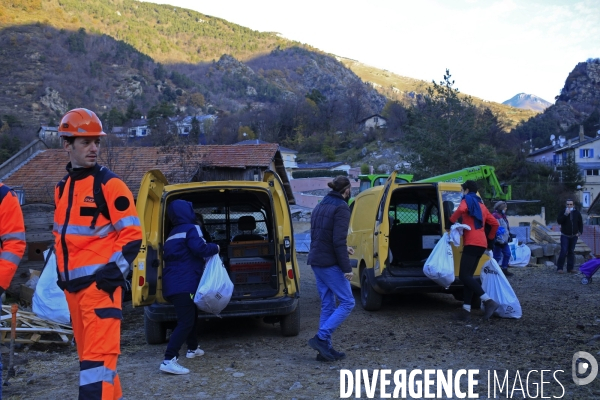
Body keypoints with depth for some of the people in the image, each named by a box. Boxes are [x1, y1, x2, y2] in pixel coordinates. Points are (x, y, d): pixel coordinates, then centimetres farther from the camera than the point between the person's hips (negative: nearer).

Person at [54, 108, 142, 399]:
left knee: (97, 353, -11)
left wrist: (114, 271, -17)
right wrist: (61, 271, 18)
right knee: (87, 351, 16)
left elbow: (132, 234, -10)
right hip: (73, 284, 8)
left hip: (99, 282, -8)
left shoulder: (109, 184, -7)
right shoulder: (62, 188, 15)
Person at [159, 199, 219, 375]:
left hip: (173, 284, 10)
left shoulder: (173, 234, 22)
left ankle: (193, 348, 41)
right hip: (184, 284, -10)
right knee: (186, 322, -14)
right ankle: (169, 360, -22)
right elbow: (199, 248, -22)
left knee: (190, 316, 27)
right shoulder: (191, 229, -6)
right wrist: (215, 248, -3)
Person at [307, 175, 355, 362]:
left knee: (327, 305, 12)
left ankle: (326, 349, 14)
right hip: (330, 263, -9)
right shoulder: (341, 208, -13)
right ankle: (321, 338, -6)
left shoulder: (320, 206, 13)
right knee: (347, 302, 1)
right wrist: (346, 268, -17)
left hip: (316, 261, 9)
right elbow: (338, 241, -20)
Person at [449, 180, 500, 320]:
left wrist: (451, 221, -10)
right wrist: (490, 240, 32)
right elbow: (495, 224, 26)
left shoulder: (467, 200, 1)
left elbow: (461, 209, -24)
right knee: (468, 276, 8)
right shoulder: (481, 205, 25)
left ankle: (489, 301, -22)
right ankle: (466, 309, 3)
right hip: (481, 244, 9)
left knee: (464, 276, -13)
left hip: (472, 243, -9)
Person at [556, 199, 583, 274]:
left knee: (571, 252, 7)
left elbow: (580, 223, 10)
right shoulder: (562, 212, -2)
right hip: (565, 236, -3)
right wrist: (565, 214, -24)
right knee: (564, 252, -11)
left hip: (574, 236, 3)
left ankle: (570, 268, 12)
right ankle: (559, 268, -7)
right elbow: (559, 221, -15)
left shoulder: (577, 213, 4)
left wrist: (580, 232, -3)